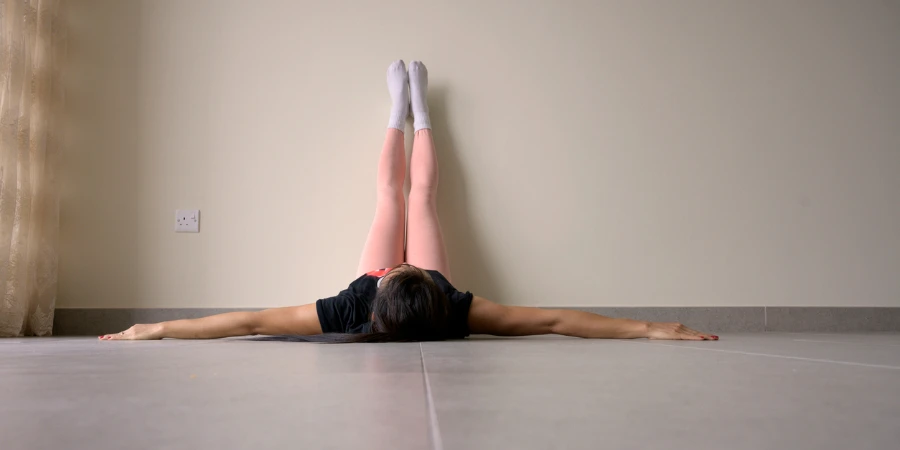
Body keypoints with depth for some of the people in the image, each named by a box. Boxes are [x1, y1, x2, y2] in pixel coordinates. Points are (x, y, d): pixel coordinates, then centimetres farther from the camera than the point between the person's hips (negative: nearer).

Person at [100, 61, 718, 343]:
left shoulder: (353, 313, -49)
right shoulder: (453, 313, -48)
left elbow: (250, 320, -45)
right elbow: (555, 320, -47)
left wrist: (159, 328, -41)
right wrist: (648, 329, -48)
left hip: (382, 291, 1)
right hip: (429, 287, 0)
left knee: (390, 192, 21)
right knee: (420, 194, 19)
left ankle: (401, 109, 48)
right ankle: (417, 110, 47)